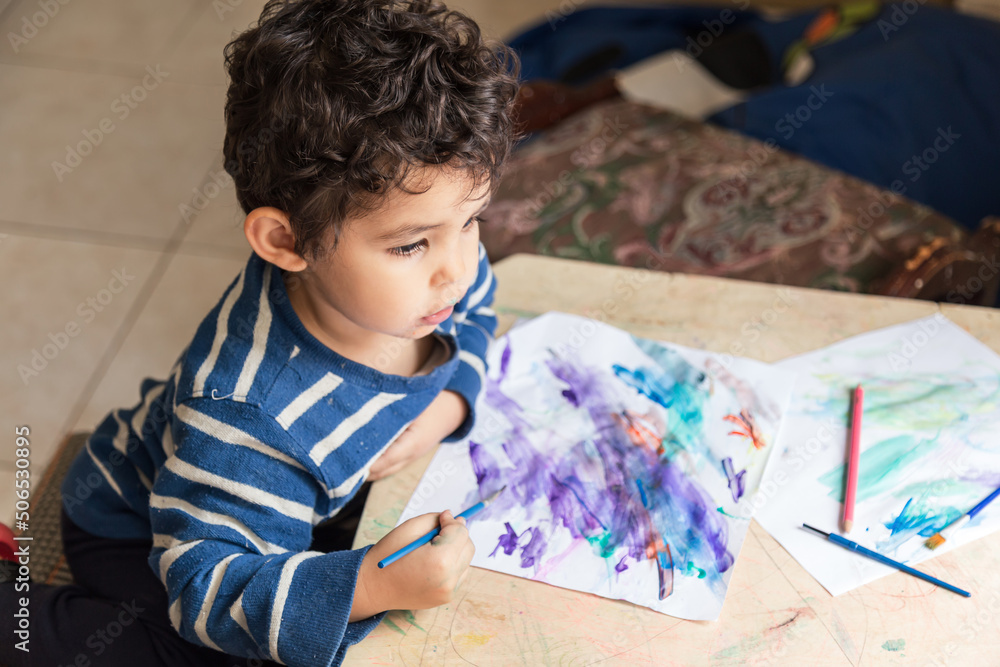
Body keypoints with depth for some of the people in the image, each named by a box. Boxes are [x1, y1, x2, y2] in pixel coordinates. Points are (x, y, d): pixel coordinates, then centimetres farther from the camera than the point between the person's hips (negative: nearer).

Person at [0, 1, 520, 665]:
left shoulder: (434, 266, -23)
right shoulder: (249, 416, -44)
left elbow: (472, 312, 1)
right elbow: (208, 582, -38)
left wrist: (446, 404, -18)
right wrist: (367, 586, -50)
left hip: (299, 487, 7)